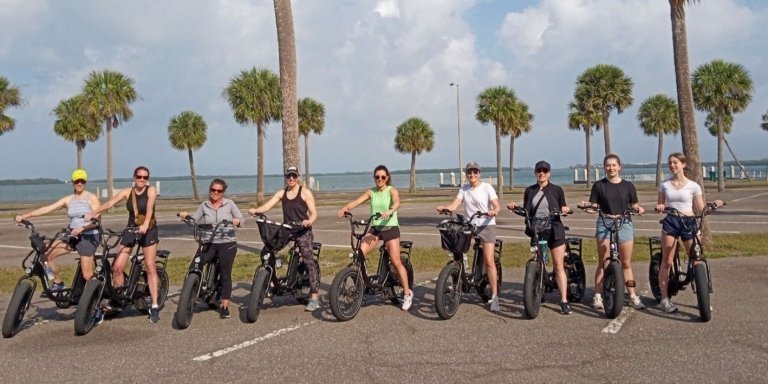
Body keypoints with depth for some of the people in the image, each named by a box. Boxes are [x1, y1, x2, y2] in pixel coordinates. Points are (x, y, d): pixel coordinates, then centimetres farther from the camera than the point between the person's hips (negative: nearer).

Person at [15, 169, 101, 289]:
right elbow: (47, 208, 1)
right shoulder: (68, 199, 8)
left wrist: (81, 228, -28)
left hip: (89, 236, -5)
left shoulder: (91, 198, -4)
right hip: (73, 236, 6)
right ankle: (57, 282, 10)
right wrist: (24, 216, -9)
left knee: (87, 275, -11)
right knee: (45, 253, -7)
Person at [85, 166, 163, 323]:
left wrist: (145, 224, -40)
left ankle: (154, 306, -5)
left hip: (148, 231, -3)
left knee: (150, 267, -8)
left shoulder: (151, 190, -7)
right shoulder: (127, 192, 2)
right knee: (117, 267, -4)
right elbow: (110, 203, -9)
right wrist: (92, 213, -23)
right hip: (131, 230, 3)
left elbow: (149, 207, -24)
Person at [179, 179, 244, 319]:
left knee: (225, 275, 0)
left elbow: (242, 220, 0)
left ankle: (224, 306, 9)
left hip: (227, 244, -2)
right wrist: (186, 216, -13)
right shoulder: (204, 205, 8)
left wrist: (237, 221, -22)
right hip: (210, 243, 2)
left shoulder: (229, 204, 2)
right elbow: (194, 221, 7)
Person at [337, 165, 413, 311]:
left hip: (390, 228, -4)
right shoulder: (371, 192, 6)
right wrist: (345, 208, -28)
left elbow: (397, 202, -26)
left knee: (396, 262, -5)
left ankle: (407, 293, 9)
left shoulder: (392, 190, -4)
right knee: (359, 253, -16)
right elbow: (356, 201, -7)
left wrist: (390, 211, -48)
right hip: (374, 228, 4)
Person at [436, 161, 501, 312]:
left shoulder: (487, 187, -5)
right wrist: (444, 208, -24)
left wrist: (494, 212, -36)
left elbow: (497, 206, -13)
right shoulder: (464, 188, 7)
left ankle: (494, 296, -5)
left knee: (489, 261, -11)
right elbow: (454, 205, -3)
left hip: (486, 225, -4)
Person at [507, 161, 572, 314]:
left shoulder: (556, 190, 1)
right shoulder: (529, 191, 8)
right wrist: (515, 207, -6)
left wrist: (566, 209, -14)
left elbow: (563, 208, 8)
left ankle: (564, 301, -5)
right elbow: (525, 211, 12)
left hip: (554, 230, -3)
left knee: (559, 266, -4)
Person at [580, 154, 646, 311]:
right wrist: (585, 204, -18)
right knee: (603, 262, -1)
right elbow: (594, 204, 3)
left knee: (626, 263, 7)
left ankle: (633, 296, 14)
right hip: (604, 224, -1)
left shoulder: (628, 185, 6)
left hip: (624, 224, 1)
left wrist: (639, 208, -12)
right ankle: (598, 296, 4)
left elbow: (634, 204, 9)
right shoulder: (599, 185, 3)